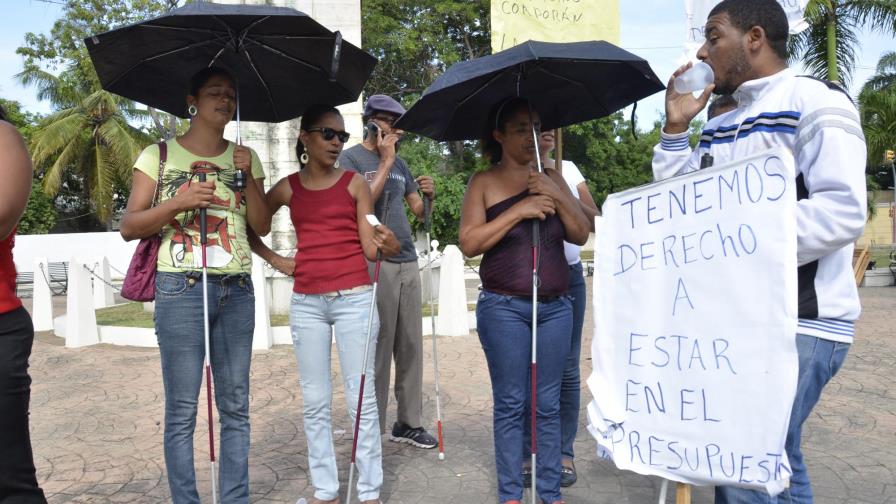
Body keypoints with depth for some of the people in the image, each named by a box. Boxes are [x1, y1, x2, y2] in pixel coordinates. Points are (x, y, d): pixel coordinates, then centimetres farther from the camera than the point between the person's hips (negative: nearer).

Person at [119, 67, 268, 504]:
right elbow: (129, 227, 0)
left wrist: (248, 176, -6)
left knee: (235, 406, 7)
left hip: (236, 291, 3)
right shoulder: (159, 155, 5)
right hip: (181, 289, -3)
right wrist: (177, 203, -15)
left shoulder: (245, 157, 13)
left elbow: (262, 226, 7)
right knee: (181, 410, 1)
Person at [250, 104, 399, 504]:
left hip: (354, 298, -2)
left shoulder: (354, 183, 3)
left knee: (360, 398, 1)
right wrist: (274, 259, 7)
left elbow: (369, 247, -2)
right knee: (315, 401, 8)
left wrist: (388, 244, -23)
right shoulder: (288, 188, 8)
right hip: (306, 303, 2)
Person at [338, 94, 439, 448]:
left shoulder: (400, 163, 19)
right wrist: (386, 161, -10)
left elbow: (418, 210, 20)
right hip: (375, 262, -6)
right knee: (378, 349, -4)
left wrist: (429, 196, -2)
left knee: (411, 346, 8)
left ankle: (409, 423, 18)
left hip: (408, 261, 7)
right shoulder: (351, 157, 1)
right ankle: (372, 429, 6)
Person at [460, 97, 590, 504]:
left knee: (548, 404, 8)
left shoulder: (552, 178, 11)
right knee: (510, 404, 2)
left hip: (556, 306, 3)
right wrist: (519, 210, -15)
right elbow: (469, 244, -8)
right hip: (504, 308, -3)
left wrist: (557, 197, -10)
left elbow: (581, 235, 6)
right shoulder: (483, 182, 2)